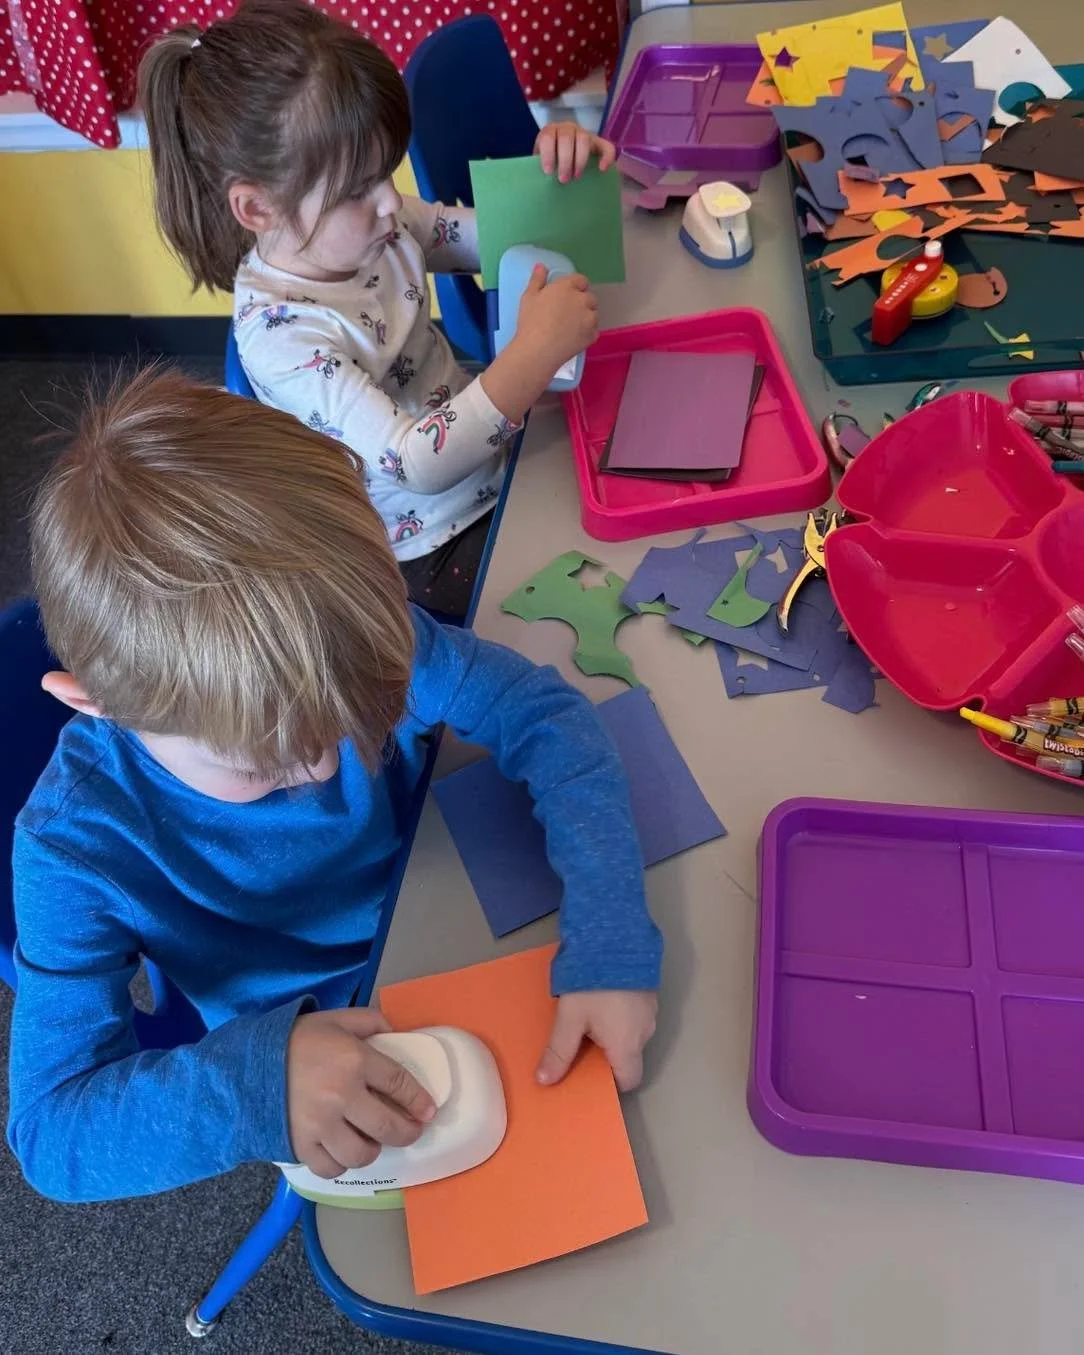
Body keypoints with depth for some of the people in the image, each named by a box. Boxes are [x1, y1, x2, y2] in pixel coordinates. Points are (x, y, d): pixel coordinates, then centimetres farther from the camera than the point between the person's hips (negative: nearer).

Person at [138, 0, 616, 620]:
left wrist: (550, 172, -16)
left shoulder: (363, 223, -8)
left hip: (495, 448, 7)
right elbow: (418, 464, -35)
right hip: (437, 551, -7)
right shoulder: (280, 335, -28)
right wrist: (537, 352, -39)